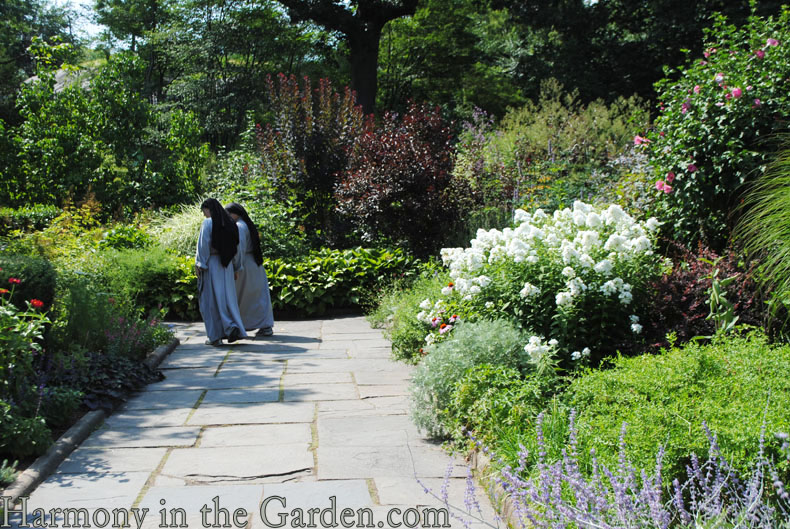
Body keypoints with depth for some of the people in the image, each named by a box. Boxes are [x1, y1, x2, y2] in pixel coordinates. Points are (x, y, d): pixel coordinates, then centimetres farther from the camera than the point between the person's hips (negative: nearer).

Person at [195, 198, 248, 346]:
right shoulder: (230, 223, 10)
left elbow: (203, 245, -13)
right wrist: (236, 267, 19)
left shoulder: (208, 223, -8)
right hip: (226, 265, 5)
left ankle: (215, 335, 0)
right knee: (227, 297, 10)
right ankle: (234, 328, -3)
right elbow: (236, 247, 13)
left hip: (211, 264, -5)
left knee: (212, 300, 0)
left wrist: (198, 264, -10)